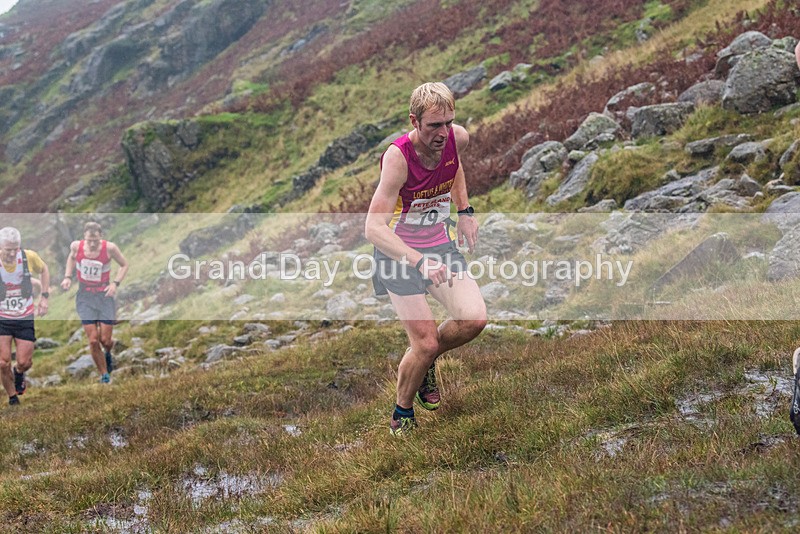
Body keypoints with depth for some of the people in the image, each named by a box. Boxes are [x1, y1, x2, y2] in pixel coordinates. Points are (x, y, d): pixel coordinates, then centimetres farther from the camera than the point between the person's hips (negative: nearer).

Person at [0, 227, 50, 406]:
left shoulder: (29, 257, -14)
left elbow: (44, 270, 9)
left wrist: (44, 296, 3)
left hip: (25, 318, 1)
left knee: (24, 362, -1)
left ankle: (18, 372, 37)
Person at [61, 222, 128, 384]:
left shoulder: (110, 248, -17)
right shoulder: (76, 246, -11)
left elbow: (124, 265, 0)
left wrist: (116, 283, -14)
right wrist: (68, 277, 2)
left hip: (105, 294, -1)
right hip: (85, 296, 1)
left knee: (106, 339, 0)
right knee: (93, 340, -5)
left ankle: (108, 354, 38)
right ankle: (104, 375, 12)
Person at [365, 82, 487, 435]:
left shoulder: (458, 138, -11)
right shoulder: (398, 157, -28)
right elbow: (373, 228, -33)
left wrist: (465, 211, 11)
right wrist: (419, 261, -45)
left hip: (439, 244, 5)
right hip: (399, 252, -5)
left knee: (474, 319, -14)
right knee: (426, 343, -11)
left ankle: (425, 361, 18)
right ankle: (402, 415, 16)